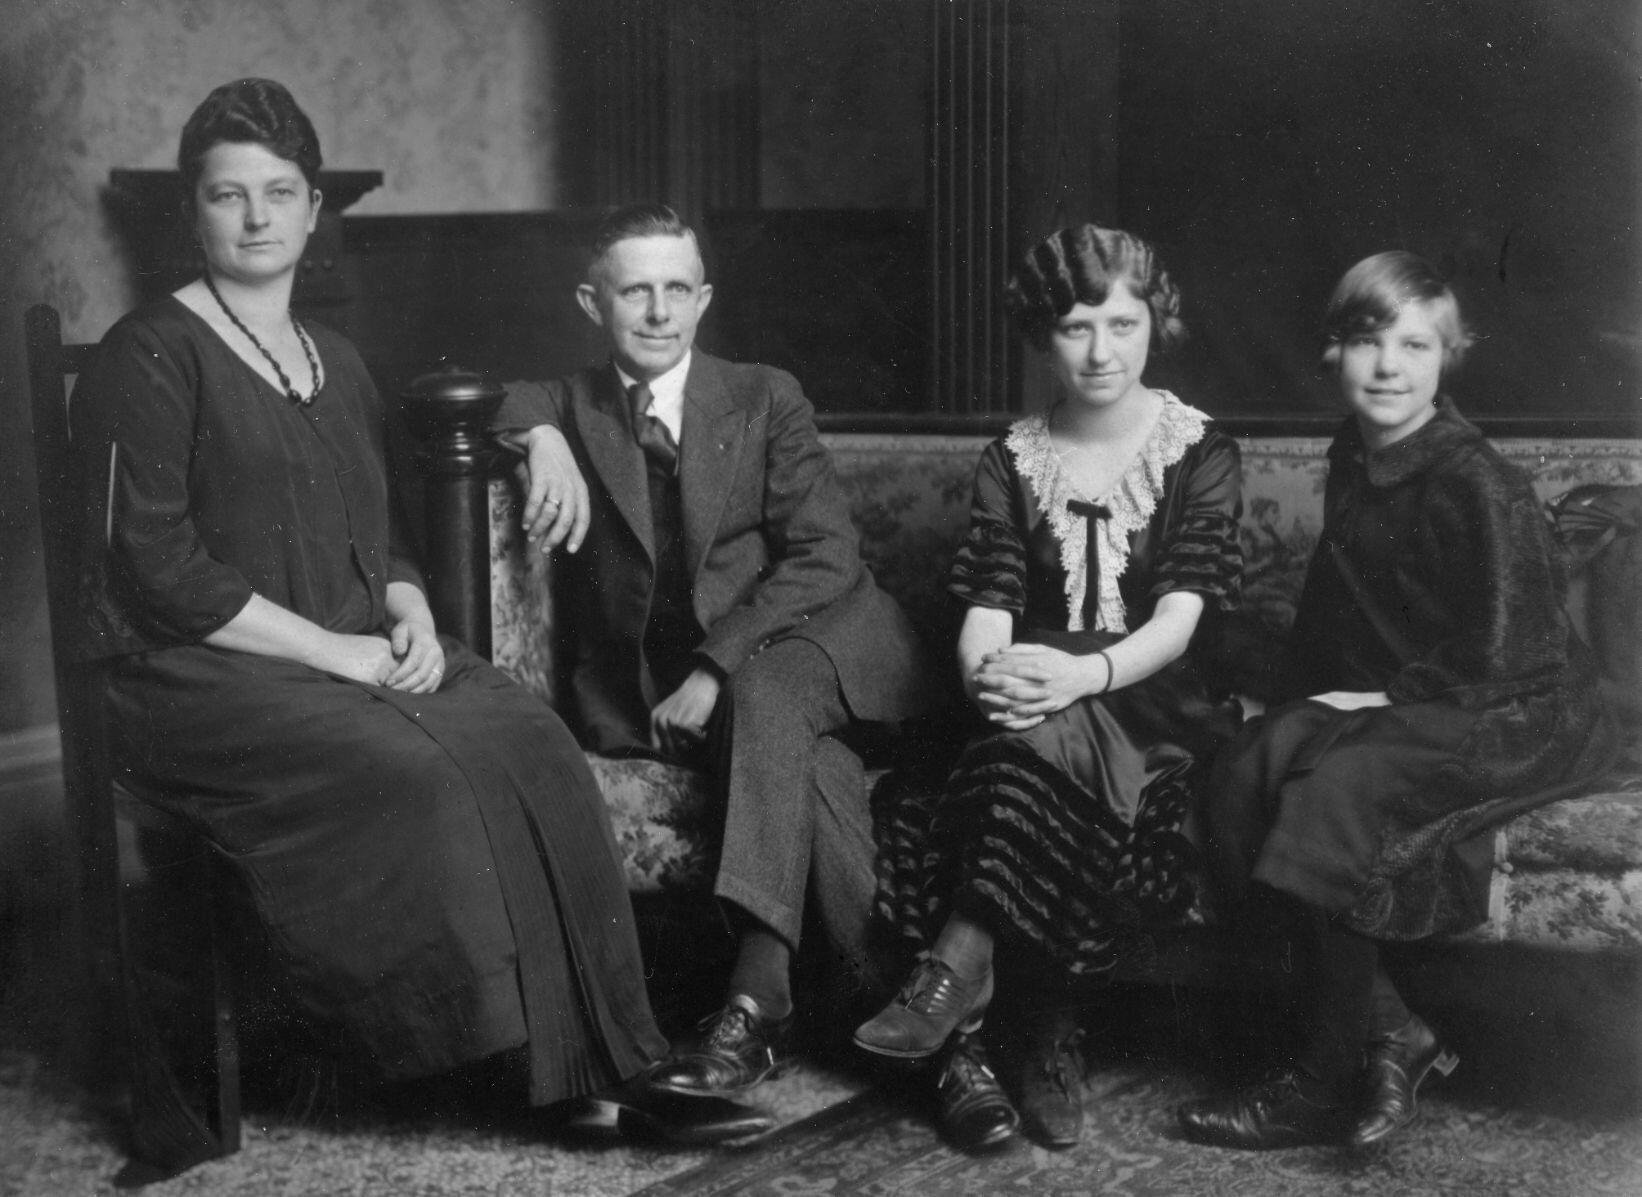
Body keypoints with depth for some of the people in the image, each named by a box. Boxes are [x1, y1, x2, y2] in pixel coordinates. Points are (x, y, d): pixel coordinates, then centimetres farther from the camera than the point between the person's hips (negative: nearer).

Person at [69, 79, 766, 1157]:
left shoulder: (338, 365, 19)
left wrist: (410, 615, -2)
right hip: (200, 670, -6)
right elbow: (157, 567, -12)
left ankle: (603, 1055, -18)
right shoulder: (150, 359, -3)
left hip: (361, 654, 6)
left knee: (531, 744, -20)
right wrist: (331, 650, -17)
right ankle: (494, 1040, -16)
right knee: (410, 773, -32)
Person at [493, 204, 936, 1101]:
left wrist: (718, 666, -14)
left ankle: (757, 1003, -42)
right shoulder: (573, 409, 13)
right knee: (809, 760, -31)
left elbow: (826, 556, -2)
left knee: (767, 698, -36)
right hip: (653, 686, 1)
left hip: (799, 648, -1)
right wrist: (542, 440, -16)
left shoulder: (765, 399, 8)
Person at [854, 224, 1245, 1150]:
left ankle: (961, 969, -30)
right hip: (1037, 708, 3)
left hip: (1161, 704, -2)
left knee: (1047, 736, -35)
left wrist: (1085, 673, -30)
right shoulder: (1012, 463, 12)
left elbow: (1181, 613, -9)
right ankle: (1043, 1030, -29)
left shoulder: (1201, 454, 4)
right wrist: (986, 670, -26)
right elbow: (986, 608, -1)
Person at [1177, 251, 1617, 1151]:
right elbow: (1332, 607, 19)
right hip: (1388, 701, 8)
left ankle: (1321, 1086, -14)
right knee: (1247, 771, -17)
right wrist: (1301, 704, 7)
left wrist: (1385, 696, -13)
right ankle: (1389, 1033, -12)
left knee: (1334, 791, -29)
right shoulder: (1354, 461, 9)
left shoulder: (1476, 486, -16)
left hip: (1513, 720, -8)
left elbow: (1497, 661, -18)